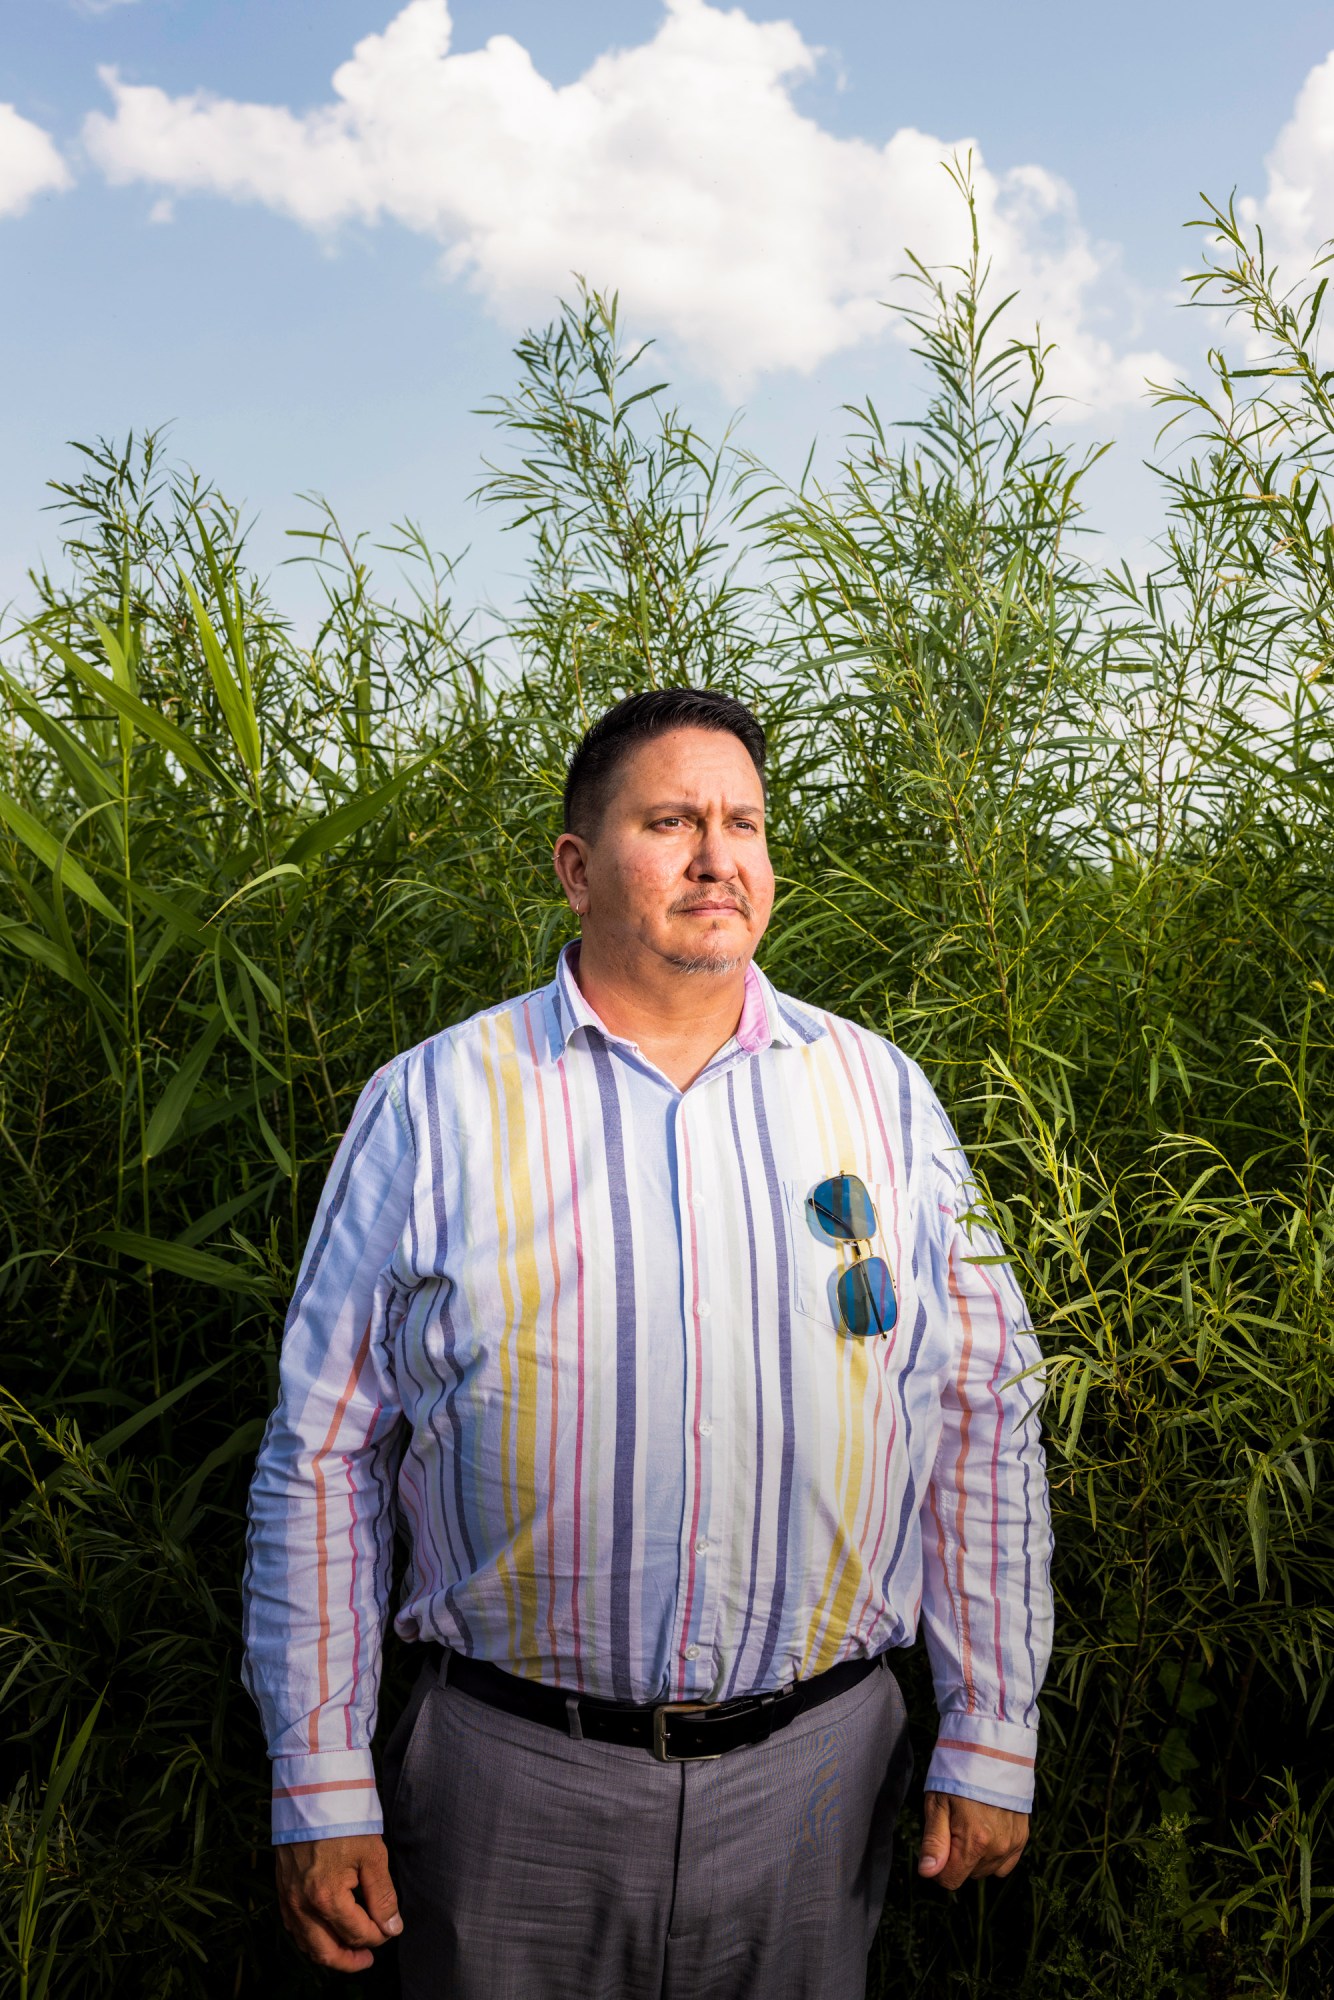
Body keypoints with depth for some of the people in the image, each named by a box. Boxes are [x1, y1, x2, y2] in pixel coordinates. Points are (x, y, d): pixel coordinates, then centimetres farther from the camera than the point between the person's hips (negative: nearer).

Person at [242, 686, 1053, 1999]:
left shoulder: (882, 1095, 2)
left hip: (813, 1780, 2)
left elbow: (983, 1413, 6)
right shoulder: (431, 1105, -4)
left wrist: (990, 1742, 5)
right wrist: (322, 1795, -2)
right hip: (517, 1786, -1)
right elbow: (324, 1457, -1)